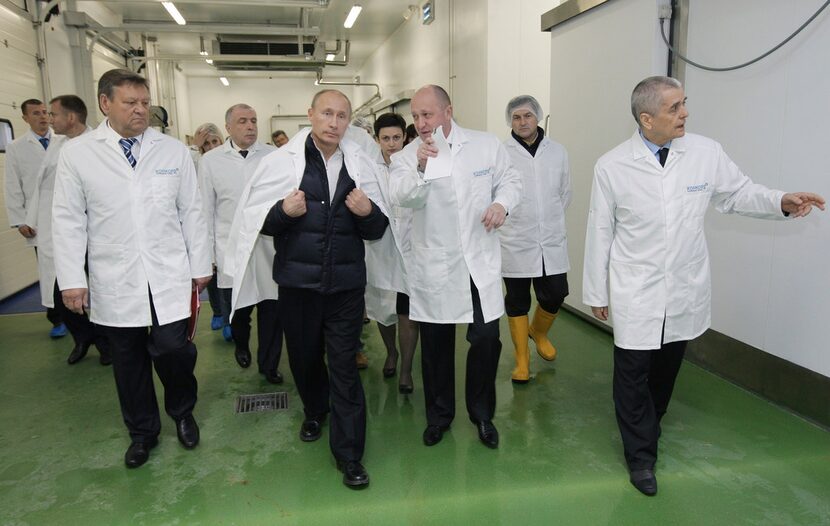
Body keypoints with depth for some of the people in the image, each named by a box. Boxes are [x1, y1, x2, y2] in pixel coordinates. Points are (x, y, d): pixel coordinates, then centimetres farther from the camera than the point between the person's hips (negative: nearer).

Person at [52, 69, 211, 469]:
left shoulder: (174, 150, 2)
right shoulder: (77, 153, 0)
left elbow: (191, 211, 4)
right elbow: (68, 220, 1)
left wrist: (200, 265, 4)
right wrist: (71, 279, -3)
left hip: (169, 276, 0)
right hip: (114, 281, 1)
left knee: (172, 349, -6)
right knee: (128, 361, 11)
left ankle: (182, 413, 25)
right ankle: (142, 431, 33)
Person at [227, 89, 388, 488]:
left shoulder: (361, 165, 2)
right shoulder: (282, 161, -2)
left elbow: (377, 231, 6)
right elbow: (254, 219, -1)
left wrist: (368, 212, -16)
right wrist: (284, 211, -20)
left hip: (346, 283, 0)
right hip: (297, 281, 1)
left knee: (344, 366, 1)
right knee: (305, 357, 19)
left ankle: (349, 455, 14)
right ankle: (315, 411, 49)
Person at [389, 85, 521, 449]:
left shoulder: (487, 145, 1)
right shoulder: (407, 156, -2)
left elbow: (509, 180, 11)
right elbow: (403, 197, -19)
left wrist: (502, 203, -10)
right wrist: (420, 168, -37)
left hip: (481, 262, 0)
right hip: (433, 267, 0)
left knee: (486, 340, 3)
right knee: (436, 345, 11)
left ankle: (483, 415, 27)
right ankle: (439, 415, 31)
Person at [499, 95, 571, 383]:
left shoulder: (557, 151, 4)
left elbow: (565, 192, 15)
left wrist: (550, 218, 14)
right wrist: (509, 218, 4)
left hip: (552, 241, 3)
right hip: (515, 243, -2)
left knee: (555, 295, 4)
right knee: (517, 302, 8)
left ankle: (538, 331, 38)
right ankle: (522, 360, 24)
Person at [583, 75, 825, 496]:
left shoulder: (707, 153, -5)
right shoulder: (612, 166, -10)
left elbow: (738, 193, 11)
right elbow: (600, 232, -4)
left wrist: (780, 202, -10)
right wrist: (596, 292, 1)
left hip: (686, 292, 3)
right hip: (635, 296, -2)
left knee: (667, 368, 19)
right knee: (634, 374, 5)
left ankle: (648, 423, 47)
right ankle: (641, 455, 25)